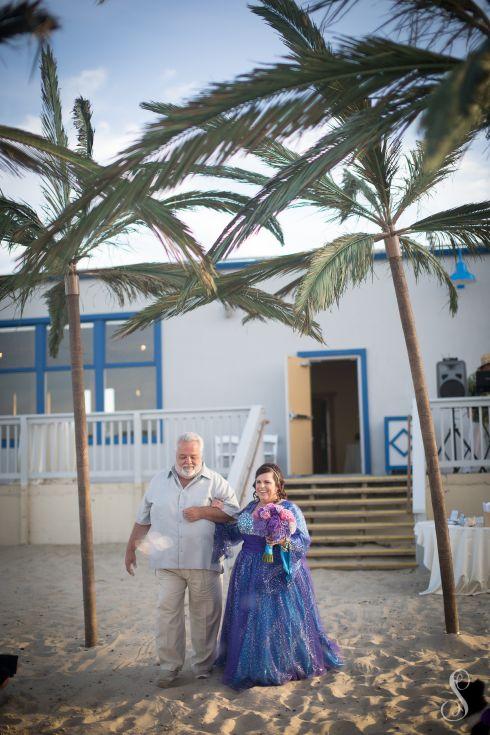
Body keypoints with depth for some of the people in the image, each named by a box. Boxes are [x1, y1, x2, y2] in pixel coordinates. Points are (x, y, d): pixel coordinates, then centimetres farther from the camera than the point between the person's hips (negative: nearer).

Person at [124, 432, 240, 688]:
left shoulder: (215, 482, 3)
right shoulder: (159, 482, 11)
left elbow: (234, 512, -3)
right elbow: (143, 518, 17)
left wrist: (202, 511, -13)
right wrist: (131, 548, 17)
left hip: (204, 562, -1)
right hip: (167, 561, 2)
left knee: (205, 614, 6)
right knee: (167, 613, 0)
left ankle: (204, 665, 21)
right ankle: (169, 666, 12)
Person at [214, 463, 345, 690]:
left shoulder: (289, 508, -9)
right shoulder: (251, 507, 11)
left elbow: (304, 540, -16)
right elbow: (235, 532, 18)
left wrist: (284, 541, -33)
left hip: (278, 573, -6)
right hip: (250, 573, 7)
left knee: (277, 619, -3)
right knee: (250, 619, 12)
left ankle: (282, 667, 12)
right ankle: (254, 665, 26)